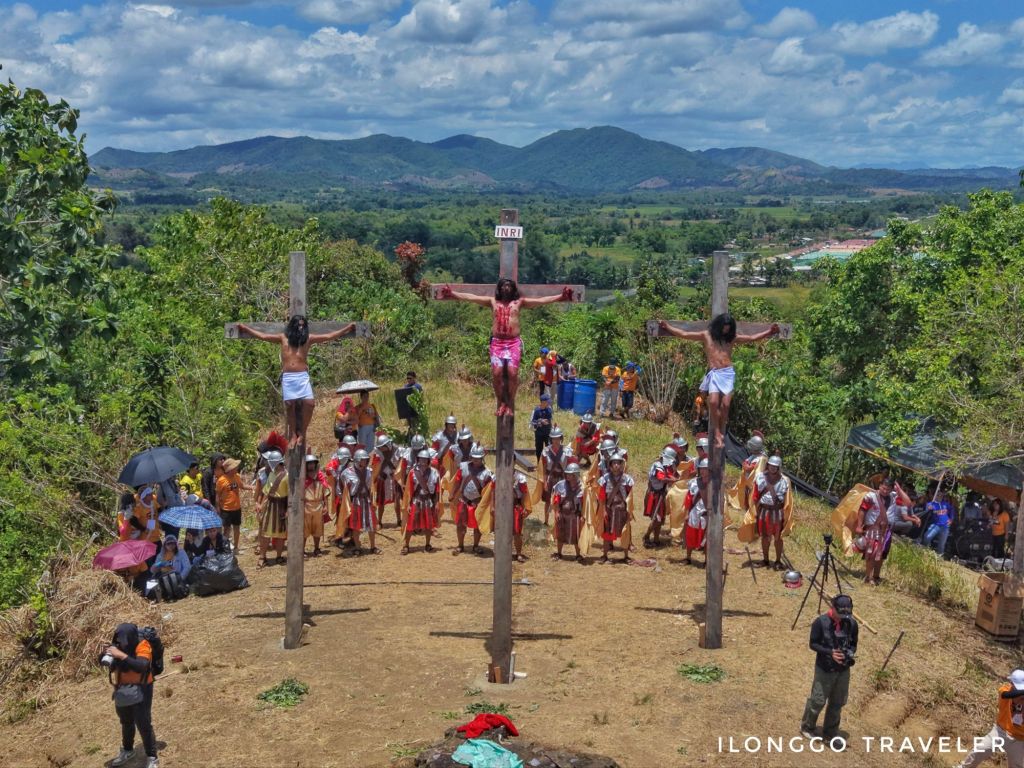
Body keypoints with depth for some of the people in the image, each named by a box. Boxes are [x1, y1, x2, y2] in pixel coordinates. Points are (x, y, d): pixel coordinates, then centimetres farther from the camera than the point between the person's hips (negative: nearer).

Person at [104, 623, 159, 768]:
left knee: (143, 724, -2)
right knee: (126, 722, 23)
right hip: (123, 689, 6)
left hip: (140, 690, -6)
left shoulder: (142, 646, -26)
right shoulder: (119, 645, -10)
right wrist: (106, 654, -29)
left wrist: (121, 655, -46)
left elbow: (141, 666, -41)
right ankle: (127, 751, 44)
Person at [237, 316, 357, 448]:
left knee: (309, 402, -16)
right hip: (287, 377, 0)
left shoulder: (309, 338, 12)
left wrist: (347, 328, 13)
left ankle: (302, 433, -2)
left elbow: (330, 336, 13)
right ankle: (293, 435, 4)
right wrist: (245, 328, 17)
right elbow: (262, 336, 17)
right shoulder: (283, 338, 13)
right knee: (290, 404, -8)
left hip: (303, 376, 0)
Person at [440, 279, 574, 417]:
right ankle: (501, 402, 5)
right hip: (497, 342, 1)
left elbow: (542, 300, 5)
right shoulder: (492, 302, 16)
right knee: (496, 372, -12)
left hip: (514, 343, -1)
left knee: (512, 372, -14)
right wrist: (453, 293, -4)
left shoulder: (519, 303, 13)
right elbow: (470, 297, 8)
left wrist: (560, 297, -7)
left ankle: (510, 403, 1)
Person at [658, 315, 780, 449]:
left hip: (728, 373, 1)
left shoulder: (731, 338, 17)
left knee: (725, 404, -11)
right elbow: (684, 334, 11)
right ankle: (717, 433, -13)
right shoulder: (706, 335, 12)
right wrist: (667, 327, 5)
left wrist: (769, 332, 14)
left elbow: (752, 338, 20)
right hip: (714, 373, -1)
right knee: (713, 402, -21)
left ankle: (722, 434, 0)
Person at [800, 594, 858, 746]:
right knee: (817, 701, 3)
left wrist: (850, 654, -15)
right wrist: (830, 652, -24)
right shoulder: (821, 622, -16)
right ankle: (806, 727, 27)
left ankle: (830, 733, 31)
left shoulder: (852, 623, -5)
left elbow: (853, 644, 7)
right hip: (824, 669, -4)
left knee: (837, 703, 14)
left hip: (843, 670, 4)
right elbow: (813, 644, -10)